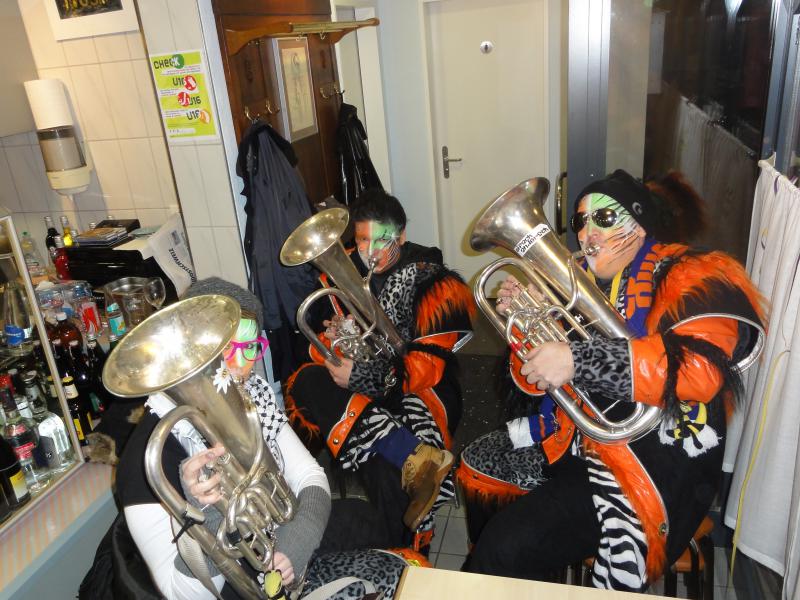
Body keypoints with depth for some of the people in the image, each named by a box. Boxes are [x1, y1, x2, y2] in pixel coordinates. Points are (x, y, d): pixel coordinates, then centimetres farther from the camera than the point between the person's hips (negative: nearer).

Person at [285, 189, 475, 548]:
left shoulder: (433, 283, -7)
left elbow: (430, 364, -15)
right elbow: (325, 339, 13)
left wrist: (363, 375, -25)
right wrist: (335, 338, -13)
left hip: (417, 388, -5)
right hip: (361, 391, 6)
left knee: (384, 469, -37)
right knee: (305, 382, -30)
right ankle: (416, 456, -43)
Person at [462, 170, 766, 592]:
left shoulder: (688, 276, -8)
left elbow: (704, 363, -29)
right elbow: (540, 379, 14)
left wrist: (579, 360, -34)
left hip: (652, 465, -7)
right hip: (575, 436, 7)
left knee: (507, 547, -21)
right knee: (475, 469, 9)